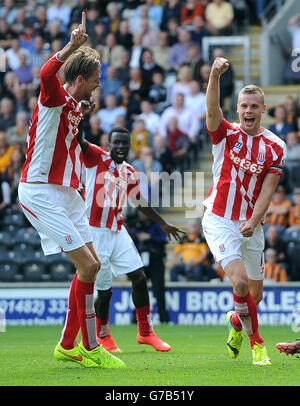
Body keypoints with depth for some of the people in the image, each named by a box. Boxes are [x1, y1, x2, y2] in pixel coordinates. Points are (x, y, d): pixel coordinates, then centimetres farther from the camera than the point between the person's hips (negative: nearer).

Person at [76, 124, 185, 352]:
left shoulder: (129, 173, 13)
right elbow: (78, 140, -21)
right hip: (95, 231, -6)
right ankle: (103, 335, 20)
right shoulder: (96, 157, -3)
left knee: (139, 277, -2)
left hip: (118, 232, 6)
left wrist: (163, 223, 35)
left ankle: (146, 332, 12)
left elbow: (140, 203, 27)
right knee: (104, 289, -3)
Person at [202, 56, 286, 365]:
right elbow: (212, 110, -22)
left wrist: (253, 221, -18)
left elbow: (267, 190, -3)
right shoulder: (226, 134, -2)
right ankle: (256, 342, -1)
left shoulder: (275, 148, 0)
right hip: (219, 220, -3)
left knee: (255, 294, 10)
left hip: (250, 225, 3)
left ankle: (236, 322, 45)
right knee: (240, 282, -21)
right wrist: (215, 75, -39)